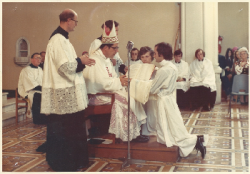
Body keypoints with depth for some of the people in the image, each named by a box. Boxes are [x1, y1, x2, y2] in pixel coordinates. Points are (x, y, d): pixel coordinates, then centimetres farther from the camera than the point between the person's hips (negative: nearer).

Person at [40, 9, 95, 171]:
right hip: (63, 93, -11)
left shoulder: (62, 38, 15)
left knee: (71, 127, 18)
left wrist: (80, 61, 9)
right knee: (65, 129, 0)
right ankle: (65, 162, 14)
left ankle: (72, 159, 30)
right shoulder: (58, 39, -18)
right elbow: (65, 66, -23)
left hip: (66, 91, 11)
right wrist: (80, 61, -9)